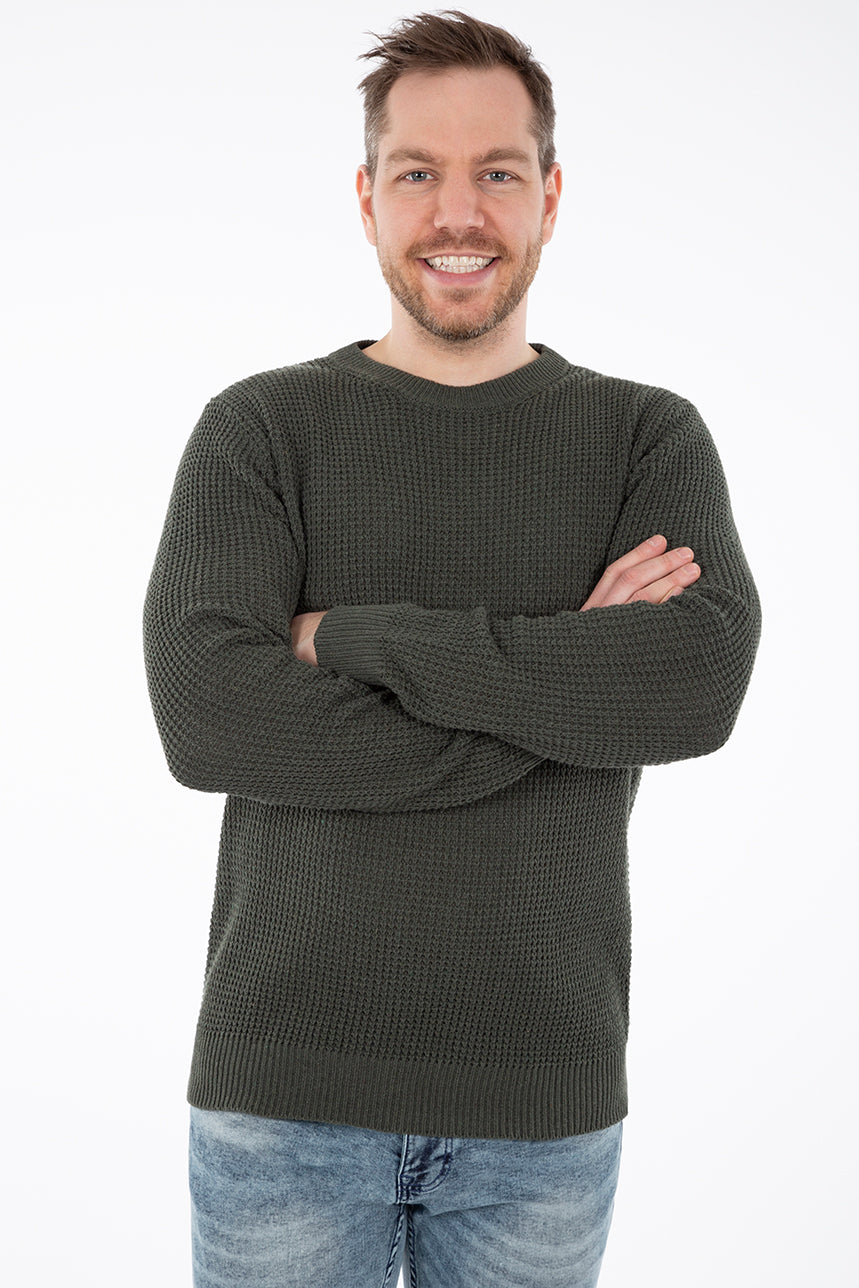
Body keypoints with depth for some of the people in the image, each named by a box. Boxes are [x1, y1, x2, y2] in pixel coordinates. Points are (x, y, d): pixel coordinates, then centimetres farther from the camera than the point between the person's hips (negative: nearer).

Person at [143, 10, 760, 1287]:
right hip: (285, 1083, 0)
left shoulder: (649, 437, 2)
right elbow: (205, 717, -15)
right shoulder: (260, 429, 0)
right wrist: (560, 688, -15)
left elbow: (700, 686, -16)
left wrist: (354, 636, -16)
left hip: (546, 1090, 1)